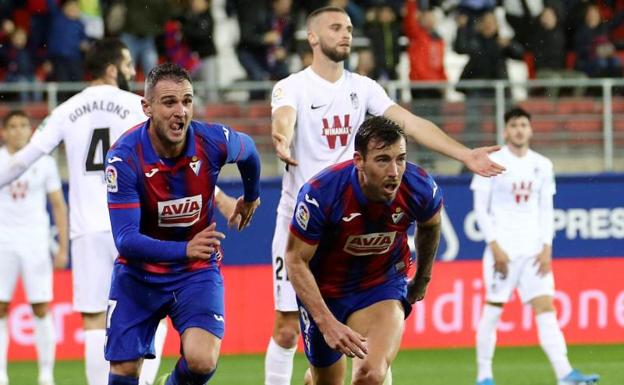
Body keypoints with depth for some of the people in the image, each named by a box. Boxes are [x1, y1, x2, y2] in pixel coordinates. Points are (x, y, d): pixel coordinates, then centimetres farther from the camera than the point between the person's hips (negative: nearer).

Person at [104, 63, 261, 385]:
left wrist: (251, 196, 27)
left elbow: (248, 150, 9)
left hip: (197, 273, 1)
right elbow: (126, 240, -29)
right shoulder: (124, 158, -24)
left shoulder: (214, 141, -18)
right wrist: (185, 249, -45)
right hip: (138, 272, -1)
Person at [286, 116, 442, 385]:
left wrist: (422, 279, 20)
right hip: (323, 289, 0)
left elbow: (430, 226, 4)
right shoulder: (321, 193, -31)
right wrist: (326, 322, -28)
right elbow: (296, 261, -20)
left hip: (384, 284, 0)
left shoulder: (420, 188, -23)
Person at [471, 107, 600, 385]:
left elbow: (546, 210, 13)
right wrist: (495, 247, -11)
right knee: (493, 309, -2)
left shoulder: (542, 165, 11)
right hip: (503, 249, -3)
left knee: (545, 307, -6)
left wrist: (547, 248, 2)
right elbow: (481, 209, -3)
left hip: (534, 250, 3)